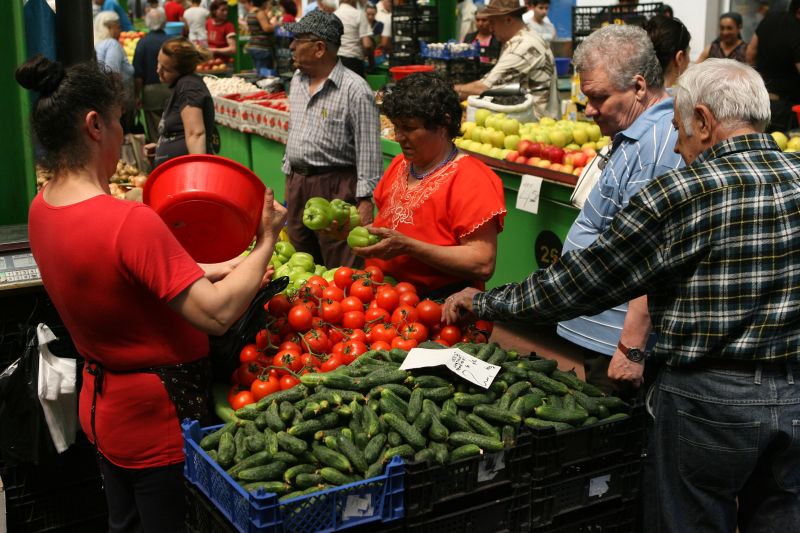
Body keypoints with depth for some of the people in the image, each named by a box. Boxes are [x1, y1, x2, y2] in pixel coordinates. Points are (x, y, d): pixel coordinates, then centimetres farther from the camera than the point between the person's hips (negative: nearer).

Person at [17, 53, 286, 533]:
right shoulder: (130, 222, -30)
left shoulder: (42, 209, -2)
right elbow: (217, 314, -30)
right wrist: (265, 242, -16)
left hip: (103, 404, 9)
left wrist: (218, 271, 7)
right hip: (158, 421, -8)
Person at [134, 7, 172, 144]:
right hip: (171, 89, 2)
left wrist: (137, 95, 2)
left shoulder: (143, 42, -8)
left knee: (154, 134, 5)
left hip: (151, 91, -2)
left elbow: (138, 74, -8)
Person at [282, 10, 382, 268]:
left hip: (336, 188, -7)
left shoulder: (355, 90, -15)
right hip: (297, 183, 8)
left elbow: (369, 151, -16)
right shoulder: (297, 81, 10)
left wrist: (365, 201, -19)